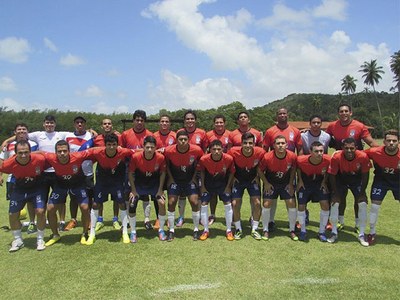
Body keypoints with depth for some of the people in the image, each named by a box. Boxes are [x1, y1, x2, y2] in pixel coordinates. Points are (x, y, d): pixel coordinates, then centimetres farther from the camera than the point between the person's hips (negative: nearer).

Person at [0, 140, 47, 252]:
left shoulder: (40, 159, -33)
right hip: (20, 189, 2)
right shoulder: (9, 164, -28)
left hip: (37, 187, -2)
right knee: (12, 214, 2)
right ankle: (18, 240, 26)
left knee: (40, 211, -17)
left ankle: (40, 240, 6)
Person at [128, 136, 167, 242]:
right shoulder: (136, 157, -27)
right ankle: (133, 232, 10)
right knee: (132, 205, -9)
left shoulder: (160, 157, -24)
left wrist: (160, 189, -7)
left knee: (162, 203, -12)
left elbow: (162, 173, -7)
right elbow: (131, 173, -11)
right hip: (139, 184, 0)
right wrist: (133, 190, -10)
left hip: (155, 184, 0)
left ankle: (161, 230, 9)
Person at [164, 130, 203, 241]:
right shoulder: (169, 151, -21)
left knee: (195, 202, -6)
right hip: (175, 180, 0)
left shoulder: (196, 150, -21)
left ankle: (196, 230, 10)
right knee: (171, 202, -5)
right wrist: (170, 177, -4)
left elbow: (199, 164, -1)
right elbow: (166, 164, 0)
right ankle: (171, 230, 9)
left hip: (190, 180, 0)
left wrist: (194, 177, -4)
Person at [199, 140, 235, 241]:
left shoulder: (229, 159, -26)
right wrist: (202, 186, -4)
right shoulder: (204, 159, -26)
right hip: (208, 184, 0)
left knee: (228, 204, -3)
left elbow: (231, 172, -7)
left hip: (223, 183, 0)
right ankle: (206, 230, 12)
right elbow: (202, 172, -5)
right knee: (204, 204, -4)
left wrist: (228, 186, -7)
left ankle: (229, 230, 13)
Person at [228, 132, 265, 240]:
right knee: (235, 204, -7)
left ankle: (254, 229, 10)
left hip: (253, 180, 0)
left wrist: (257, 176, -5)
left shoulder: (260, 152, -25)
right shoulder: (234, 152, -27)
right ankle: (238, 229, 13)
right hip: (238, 180, 0)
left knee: (257, 203, -9)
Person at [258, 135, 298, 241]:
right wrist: (266, 183, -12)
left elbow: (293, 169, 1)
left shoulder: (292, 156, -21)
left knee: (292, 204, -3)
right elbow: (260, 170, -9)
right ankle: (265, 230, 11)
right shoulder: (267, 157, -27)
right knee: (266, 205, -7)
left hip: (286, 183, 2)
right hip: (270, 183, -1)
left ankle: (292, 230, 15)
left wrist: (291, 183, -3)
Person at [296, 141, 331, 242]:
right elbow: (298, 167, -5)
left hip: (320, 183, 1)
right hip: (304, 183, -1)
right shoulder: (301, 160, -30)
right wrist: (300, 180, -6)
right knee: (301, 206, -6)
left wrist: (324, 181, -5)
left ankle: (321, 232, 9)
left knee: (325, 205, -8)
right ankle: (303, 231, 16)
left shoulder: (327, 160, -26)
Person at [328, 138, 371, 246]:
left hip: (357, 180, 1)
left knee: (362, 203, -11)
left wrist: (362, 192, -13)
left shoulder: (363, 157, -28)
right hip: (341, 179, -1)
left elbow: (365, 175, -12)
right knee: (335, 202, -12)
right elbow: (332, 176, -18)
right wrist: (336, 192, -17)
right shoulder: (336, 157, -31)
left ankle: (361, 235, 4)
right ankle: (334, 233, 4)